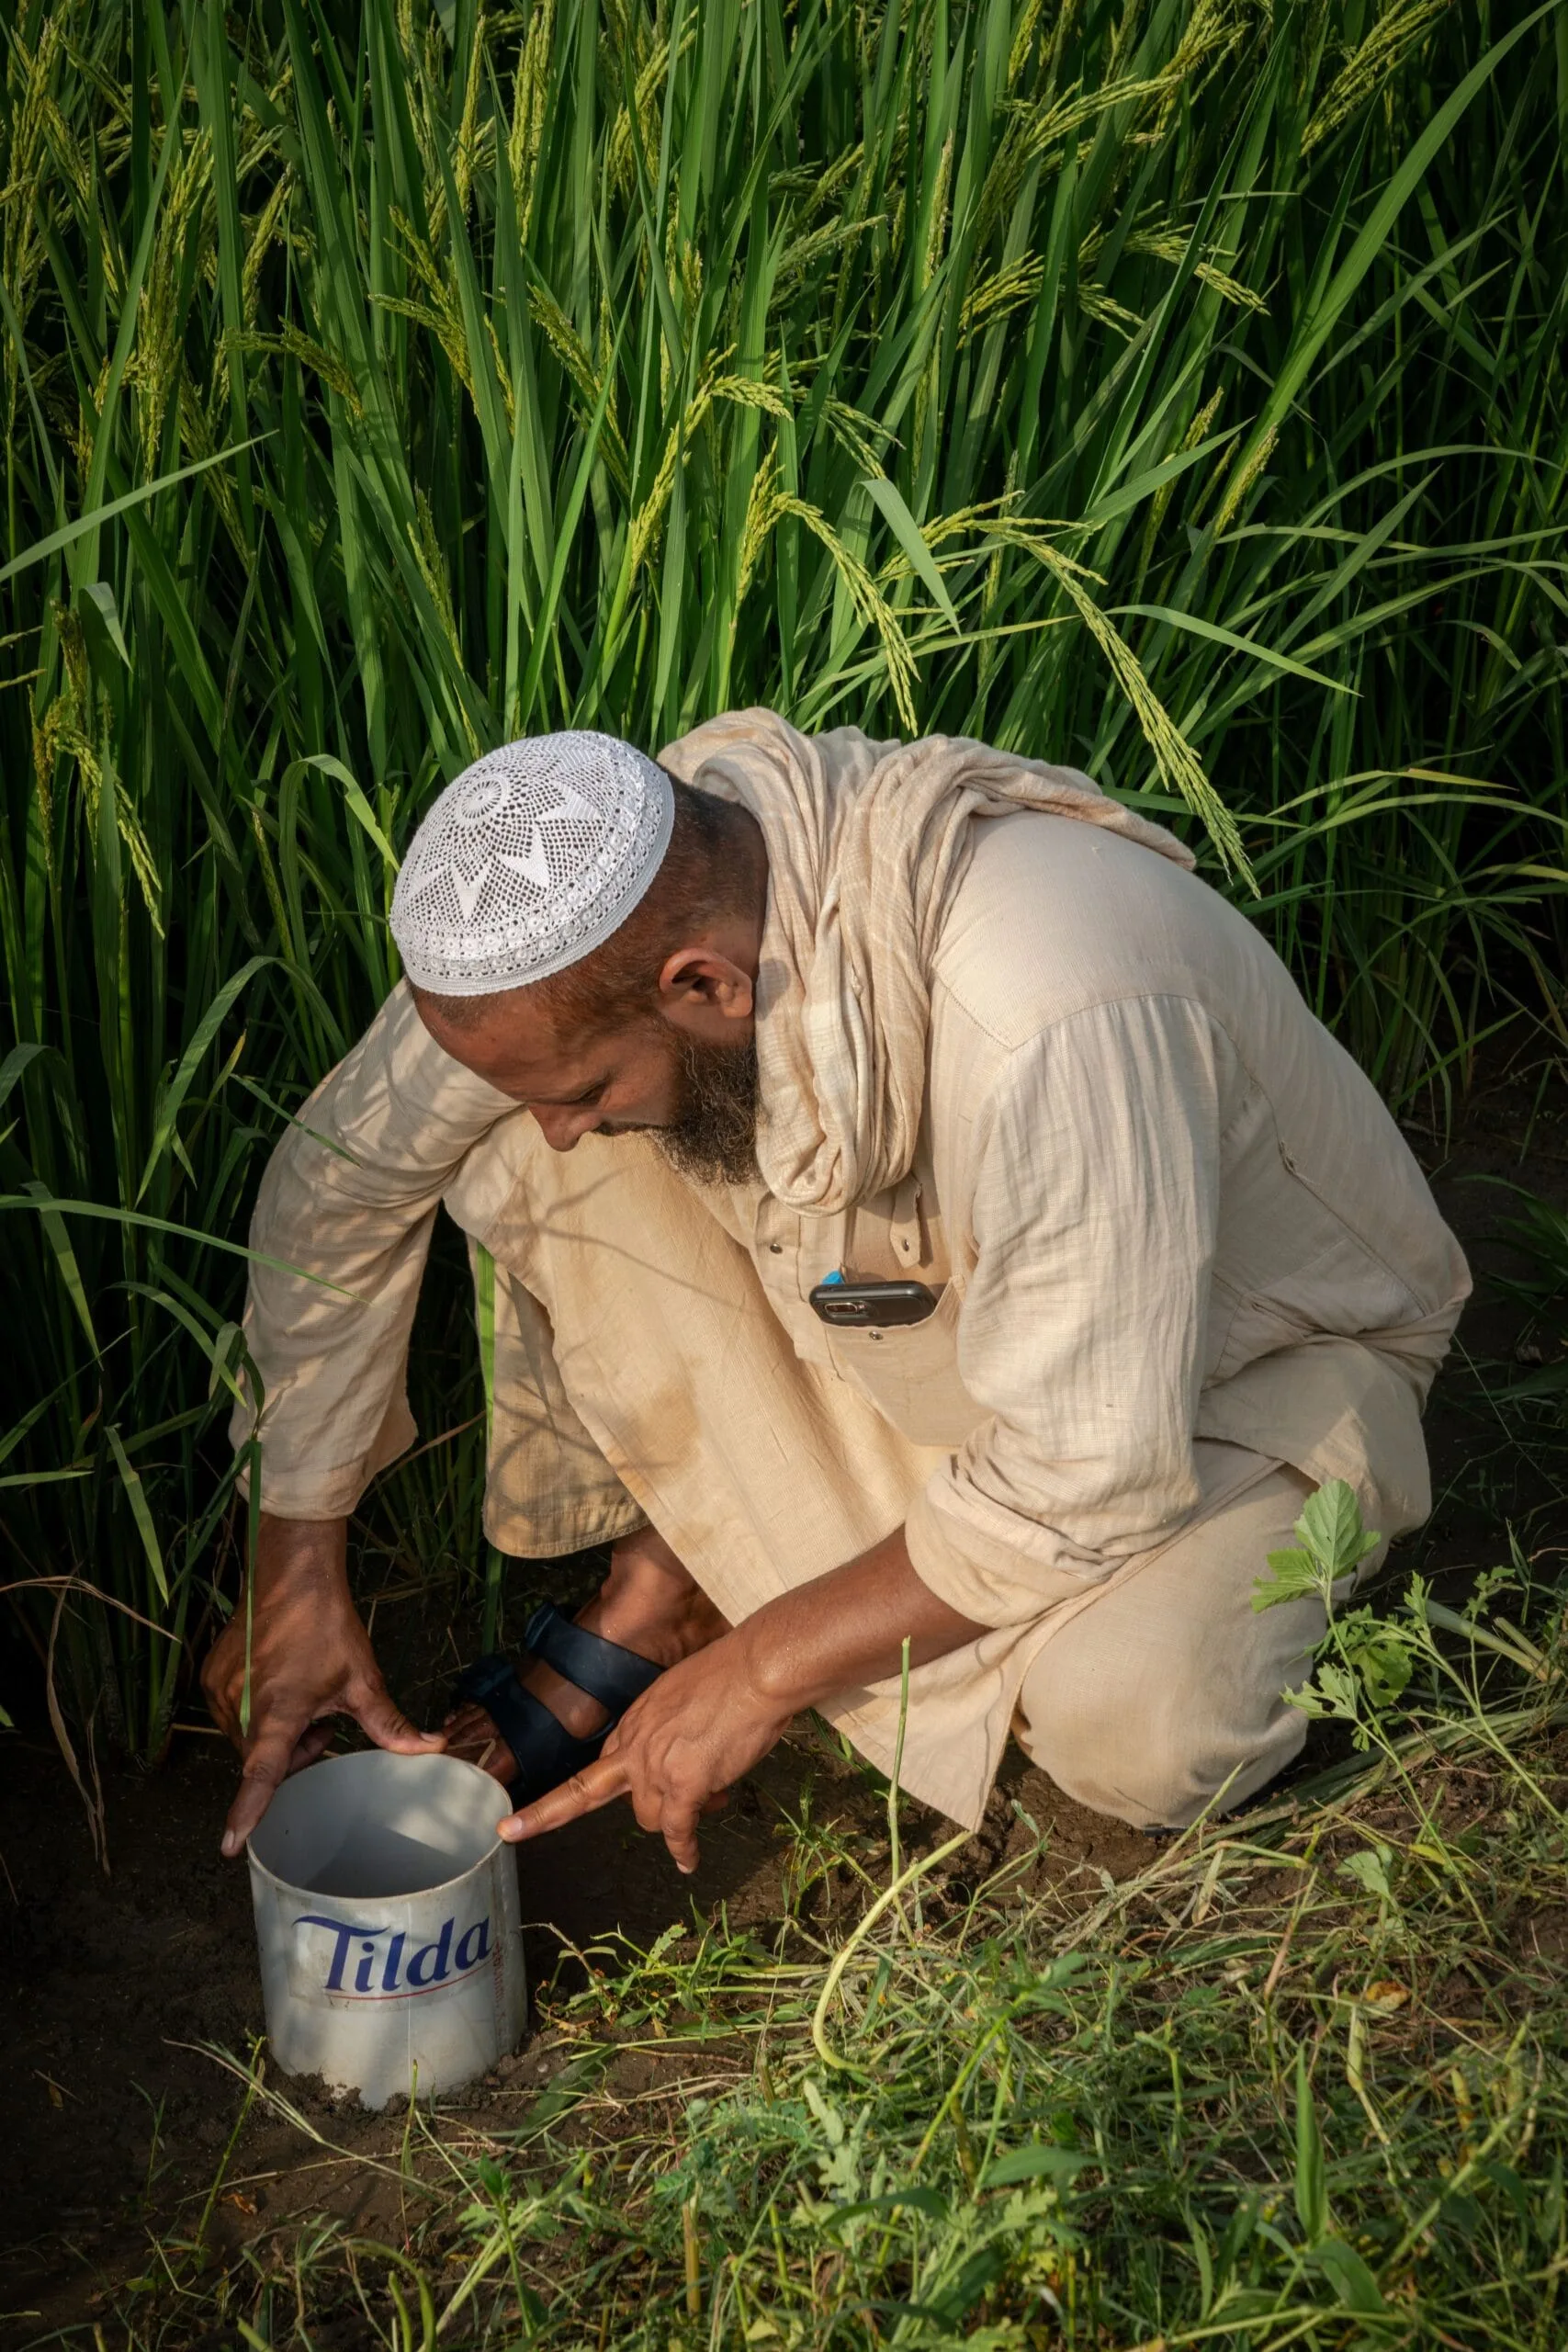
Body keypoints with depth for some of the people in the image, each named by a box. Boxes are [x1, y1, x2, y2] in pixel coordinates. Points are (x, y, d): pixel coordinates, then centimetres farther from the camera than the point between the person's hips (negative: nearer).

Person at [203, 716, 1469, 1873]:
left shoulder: (1042, 1018, -42)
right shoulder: (622, 879, -23)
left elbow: (1091, 1478, -31)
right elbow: (341, 1170, -9)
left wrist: (760, 1670, -21)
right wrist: (296, 1566, -7)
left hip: (1256, 1348, -4)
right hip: (920, 1306, 5)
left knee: (1138, 1734, -34)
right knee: (512, 1155, -17)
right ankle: (659, 1591, 0)